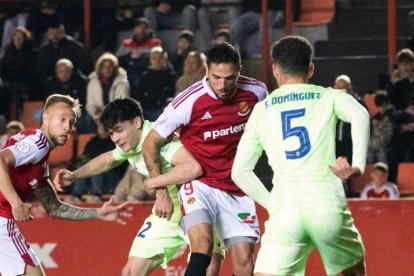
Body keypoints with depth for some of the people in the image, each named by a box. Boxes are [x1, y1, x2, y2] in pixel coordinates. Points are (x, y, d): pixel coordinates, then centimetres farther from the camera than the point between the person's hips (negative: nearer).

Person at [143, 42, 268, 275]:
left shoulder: (256, 92, -9)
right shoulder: (189, 102, -19)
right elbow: (151, 143, -7)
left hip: (236, 188, 3)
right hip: (199, 184, -3)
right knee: (202, 244, -28)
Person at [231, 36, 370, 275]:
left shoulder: (261, 110, 17)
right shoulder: (330, 97, 13)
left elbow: (240, 172, 15)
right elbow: (360, 115, -11)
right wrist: (358, 165, -19)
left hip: (285, 210, 0)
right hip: (328, 206, 0)